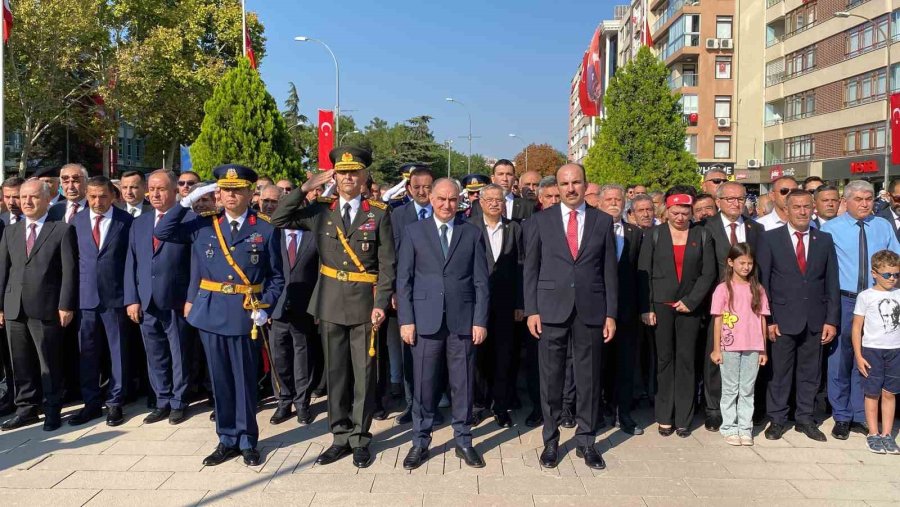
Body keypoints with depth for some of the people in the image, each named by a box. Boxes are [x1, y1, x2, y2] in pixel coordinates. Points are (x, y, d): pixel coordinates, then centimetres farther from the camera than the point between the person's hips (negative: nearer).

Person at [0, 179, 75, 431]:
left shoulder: (62, 230, -1)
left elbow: (69, 271, -6)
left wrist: (66, 306, -11)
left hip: (46, 309, -5)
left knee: (50, 363, 3)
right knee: (21, 364, 11)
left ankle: (52, 411, 14)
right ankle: (26, 408, 22)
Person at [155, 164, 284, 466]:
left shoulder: (266, 230, 0)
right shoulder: (203, 225, 7)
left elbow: (276, 277, 2)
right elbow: (162, 233, 3)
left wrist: (265, 307, -11)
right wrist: (188, 201, -2)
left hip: (245, 314, -2)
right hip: (211, 313, 3)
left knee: (245, 379, 6)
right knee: (220, 379, 10)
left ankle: (247, 441, 21)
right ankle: (227, 440, 23)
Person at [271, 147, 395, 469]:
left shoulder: (379, 213, -2)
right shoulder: (320, 210, 5)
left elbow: (387, 263, -3)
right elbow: (279, 220, 1)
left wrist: (381, 303, -11)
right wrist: (305, 187, -5)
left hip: (364, 303, -2)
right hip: (330, 303, 2)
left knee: (363, 373, 5)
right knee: (335, 372, 10)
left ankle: (359, 439, 18)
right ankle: (341, 437, 23)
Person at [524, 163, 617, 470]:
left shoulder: (603, 221, 7)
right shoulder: (540, 221, 4)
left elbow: (610, 270, 6)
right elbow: (531, 269, 3)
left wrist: (611, 314, 2)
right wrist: (531, 310, -3)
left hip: (591, 311, 1)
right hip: (552, 309, -1)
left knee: (589, 378, 8)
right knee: (551, 378, 6)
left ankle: (586, 442, 22)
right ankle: (551, 441, 20)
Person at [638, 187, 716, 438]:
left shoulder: (702, 235, 5)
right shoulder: (653, 235, 4)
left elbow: (708, 273, 3)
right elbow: (643, 274, 1)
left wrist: (690, 301, -7)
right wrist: (646, 308, -6)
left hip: (689, 306, 1)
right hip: (661, 306, -1)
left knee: (686, 361, 3)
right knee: (664, 360, 2)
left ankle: (683, 419, 10)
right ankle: (665, 417, 10)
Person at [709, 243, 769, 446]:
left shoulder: (758, 289, 7)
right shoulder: (723, 289, -2)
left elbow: (762, 320, 8)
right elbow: (718, 320, -2)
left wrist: (763, 349, 7)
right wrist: (716, 349, -4)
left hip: (752, 348, 2)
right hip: (729, 347, -2)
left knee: (747, 390, 8)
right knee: (730, 390, 6)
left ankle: (745, 429, 15)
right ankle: (729, 429, 14)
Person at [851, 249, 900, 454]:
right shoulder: (865, 296, -4)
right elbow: (857, 328, -2)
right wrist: (858, 356, -6)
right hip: (871, 350, -3)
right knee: (873, 393, 4)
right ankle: (873, 435, 12)